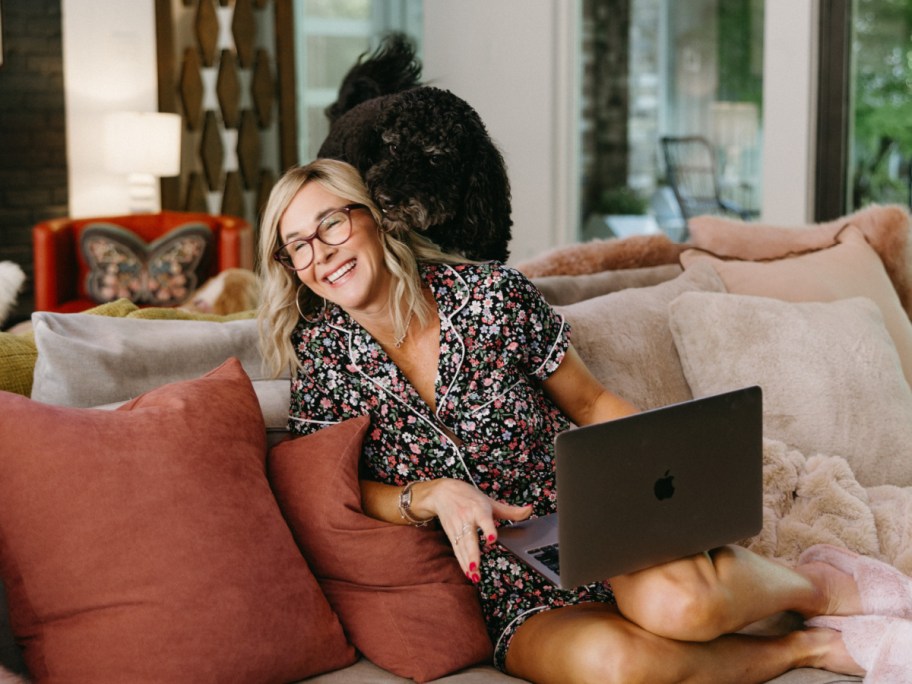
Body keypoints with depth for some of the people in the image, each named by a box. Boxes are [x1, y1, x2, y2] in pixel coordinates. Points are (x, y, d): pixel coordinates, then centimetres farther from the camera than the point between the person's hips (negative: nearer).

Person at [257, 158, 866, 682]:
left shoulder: (492, 295, -5)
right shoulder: (322, 354, -3)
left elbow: (592, 404, 6)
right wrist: (430, 496, -18)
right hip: (513, 599, 1)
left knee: (675, 601, -37)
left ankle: (813, 585, -3)